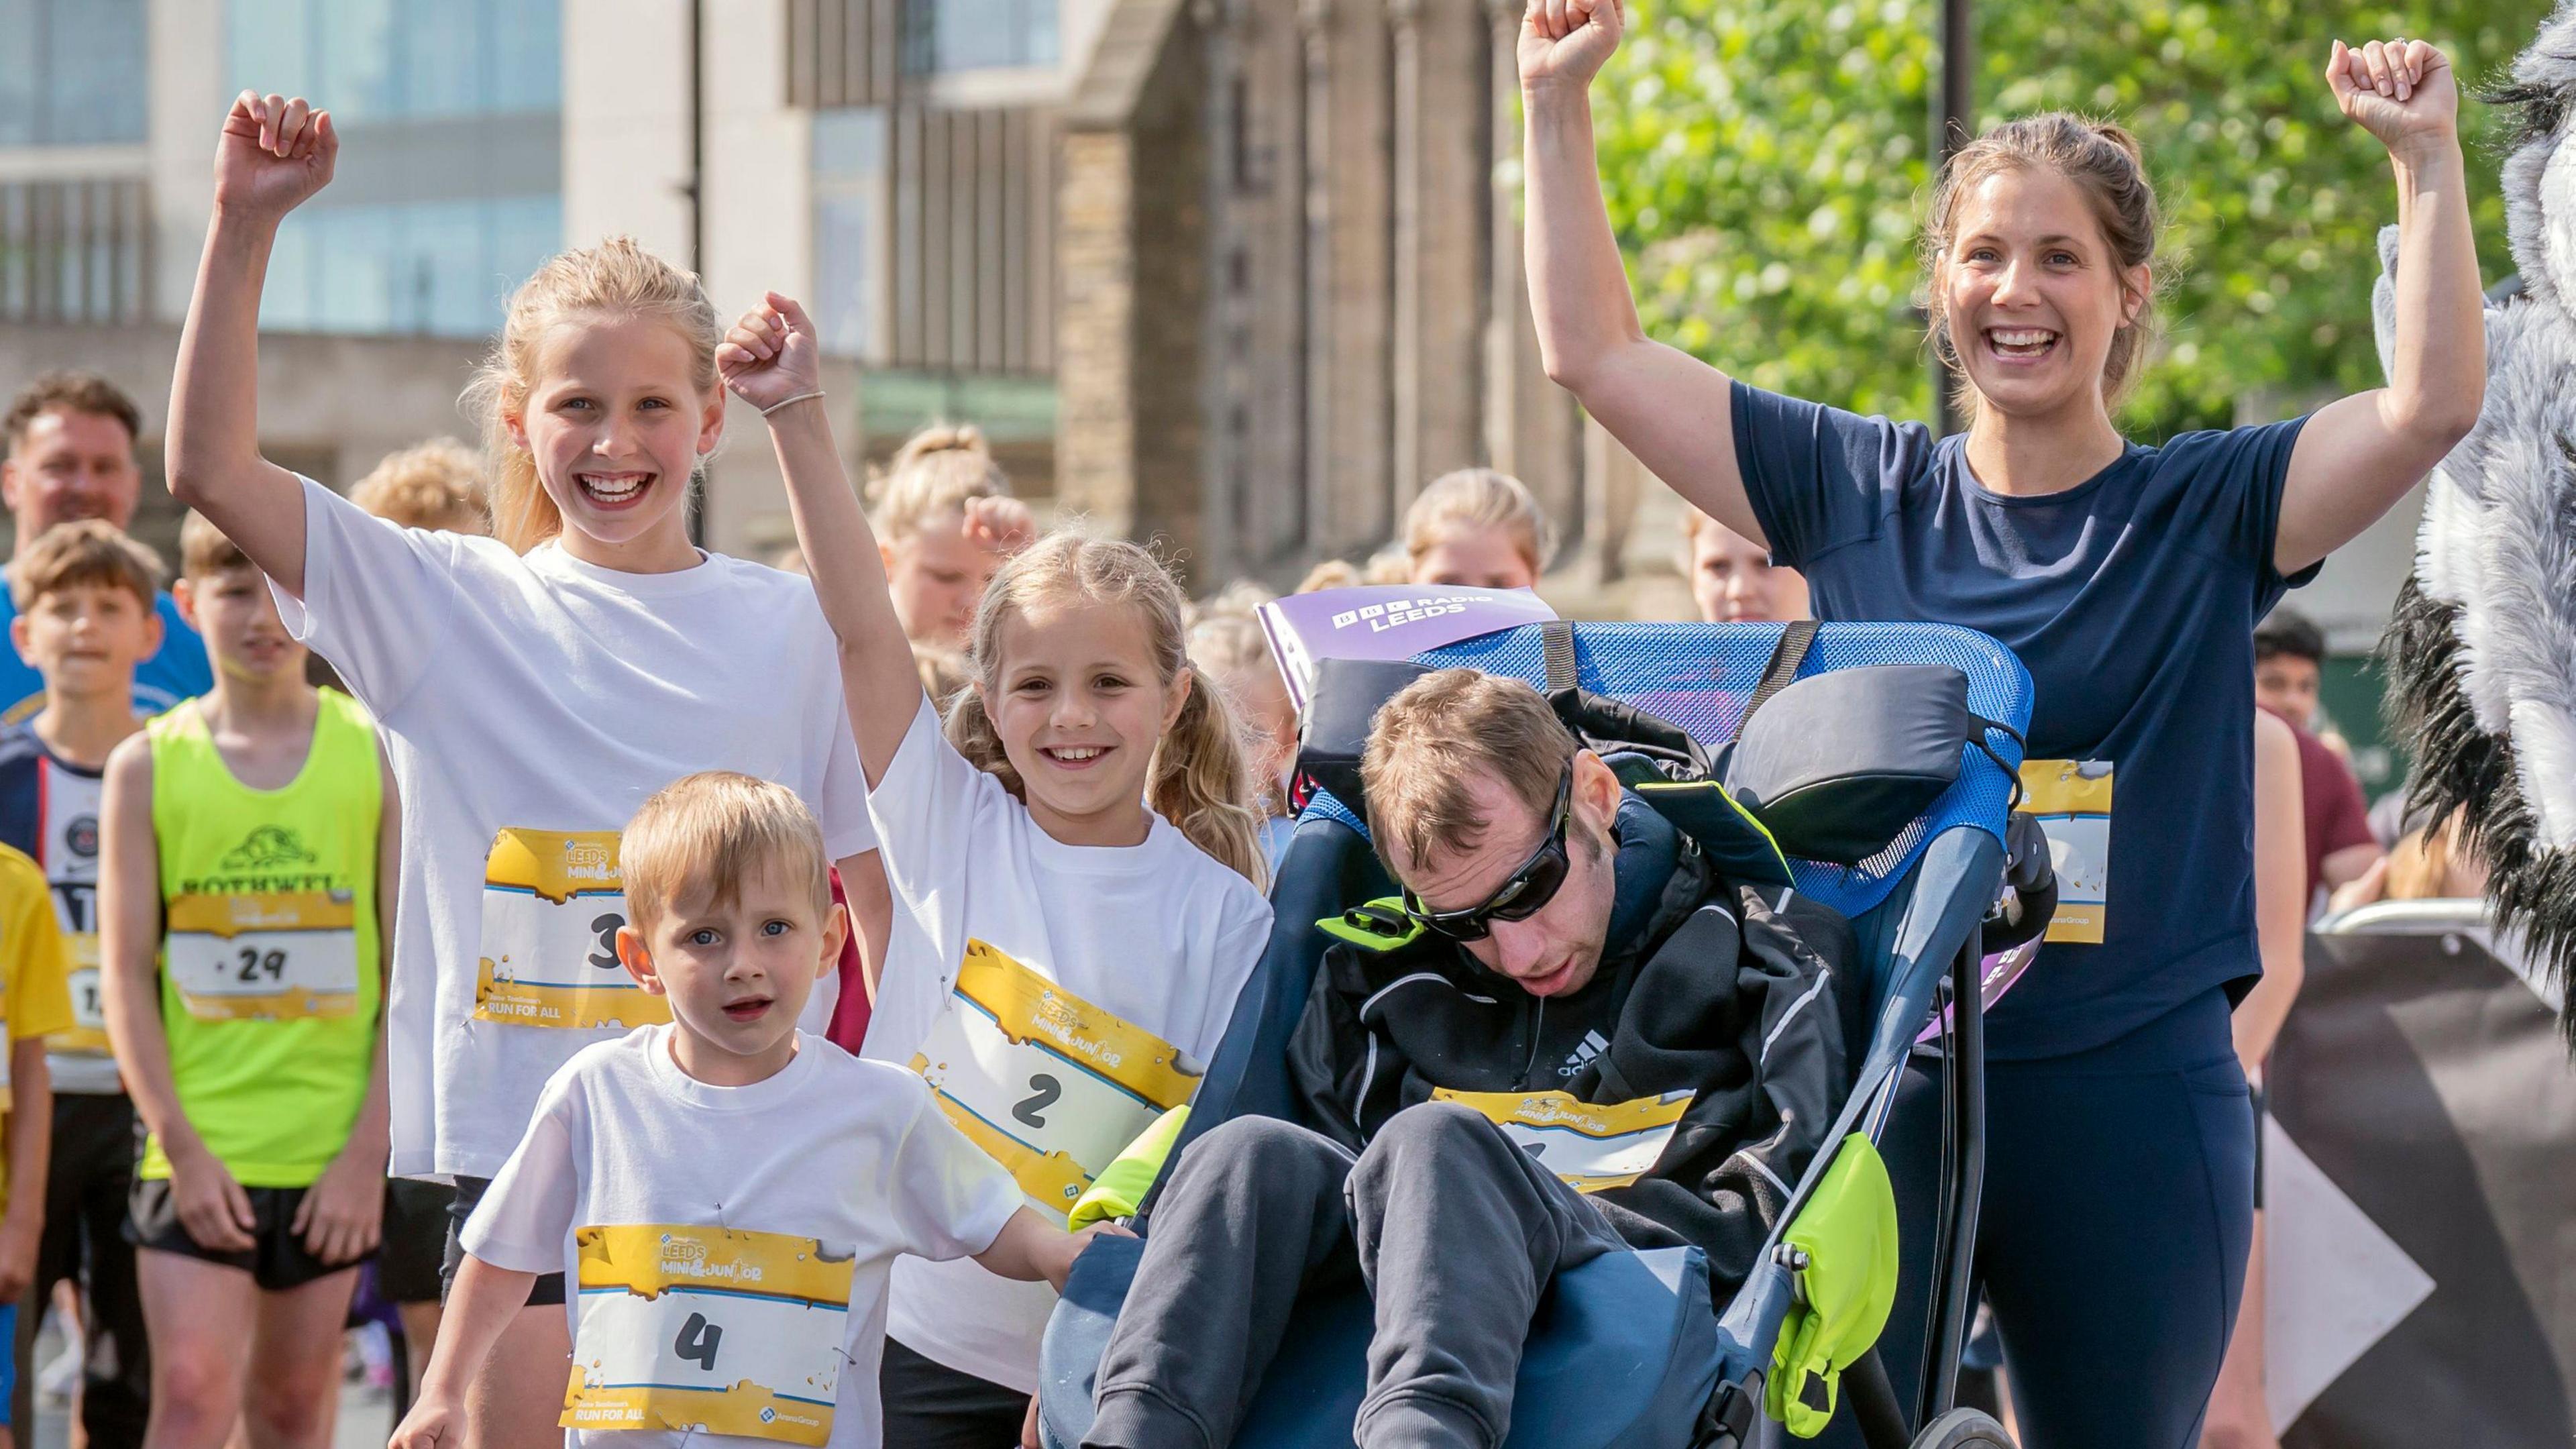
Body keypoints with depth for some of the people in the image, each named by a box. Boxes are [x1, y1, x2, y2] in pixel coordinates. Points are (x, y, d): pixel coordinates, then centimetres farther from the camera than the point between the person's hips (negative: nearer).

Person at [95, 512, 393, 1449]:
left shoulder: (380, 758, 3)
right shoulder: (148, 767, 2)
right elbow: (126, 976, 0)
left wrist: (369, 1152, -7)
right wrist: (184, 1149, -10)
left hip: (332, 1156, 1)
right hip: (196, 1152, -1)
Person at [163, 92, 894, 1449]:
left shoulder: (790, 628, 5)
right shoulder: (448, 610, 3)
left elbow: (882, 890, 10)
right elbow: (211, 469, -6)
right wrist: (244, 226, -12)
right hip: (521, 1143, -1)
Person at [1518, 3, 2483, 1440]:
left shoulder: (2210, 510, 2)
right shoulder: (1856, 490, 7)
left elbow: (2436, 403, -13)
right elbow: (1595, 352, 8)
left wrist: (2429, 159, -19)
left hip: (2132, 1100, -1)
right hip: (1878, 1080, 1)